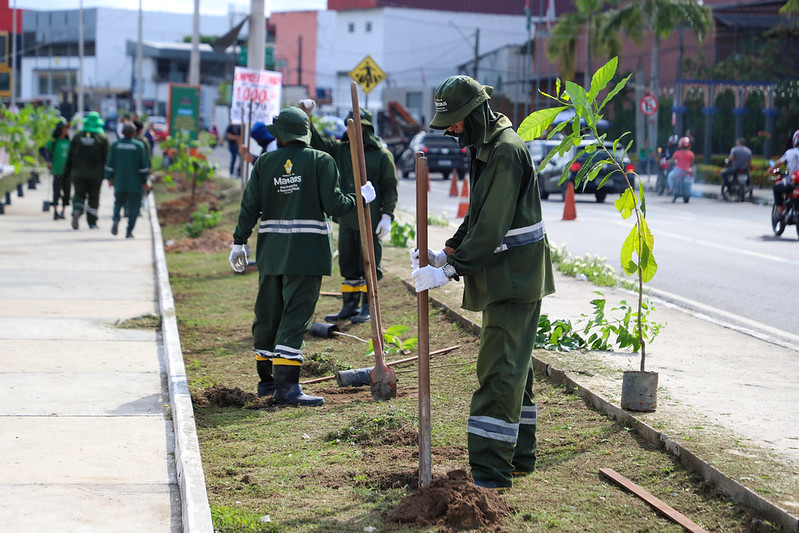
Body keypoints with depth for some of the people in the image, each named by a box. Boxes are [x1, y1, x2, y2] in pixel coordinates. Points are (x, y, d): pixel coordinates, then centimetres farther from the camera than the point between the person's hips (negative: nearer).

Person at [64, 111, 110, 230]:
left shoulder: (77, 136, 3)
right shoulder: (103, 138, -2)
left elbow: (70, 156, 5)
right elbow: (106, 157, -3)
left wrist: (68, 171, 11)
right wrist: (106, 174, 2)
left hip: (78, 172, 1)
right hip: (96, 173, -1)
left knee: (79, 194, 6)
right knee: (93, 198, 8)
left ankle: (76, 211, -23)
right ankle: (92, 222, 9)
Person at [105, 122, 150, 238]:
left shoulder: (115, 145, 1)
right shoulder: (139, 145, -5)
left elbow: (110, 163, 3)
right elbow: (143, 165, -4)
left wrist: (109, 178, 13)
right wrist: (144, 181, 1)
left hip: (119, 181, 2)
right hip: (135, 182, -2)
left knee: (119, 201, 20)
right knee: (133, 206, 6)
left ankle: (116, 219, -9)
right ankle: (129, 231, 1)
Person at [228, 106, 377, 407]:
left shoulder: (264, 163, 5)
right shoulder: (321, 162, -4)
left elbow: (250, 206, 3)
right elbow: (333, 204, -10)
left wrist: (239, 242, 11)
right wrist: (360, 198, 7)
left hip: (271, 251, 4)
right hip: (307, 251, -4)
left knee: (267, 313, 15)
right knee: (296, 315, -6)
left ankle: (267, 377, 26)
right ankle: (286, 385, -13)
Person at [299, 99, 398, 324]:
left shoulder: (382, 155, -3)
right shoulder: (340, 149, 11)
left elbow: (390, 187, -3)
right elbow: (316, 141, 6)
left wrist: (387, 215, -9)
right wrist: (305, 116, -8)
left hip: (370, 220, -6)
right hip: (346, 220, 6)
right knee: (348, 263, 11)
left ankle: (368, 307, 7)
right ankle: (350, 306, 19)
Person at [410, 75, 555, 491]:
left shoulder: (507, 151, -18)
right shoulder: (485, 148, 15)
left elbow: (492, 226, -23)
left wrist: (449, 271, -23)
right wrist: (446, 253, 6)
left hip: (515, 279, -11)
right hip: (503, 278, 11)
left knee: (500, 371, -11)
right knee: (513, 367, 17)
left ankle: (490, 469, -11)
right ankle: (519, 456, 27)